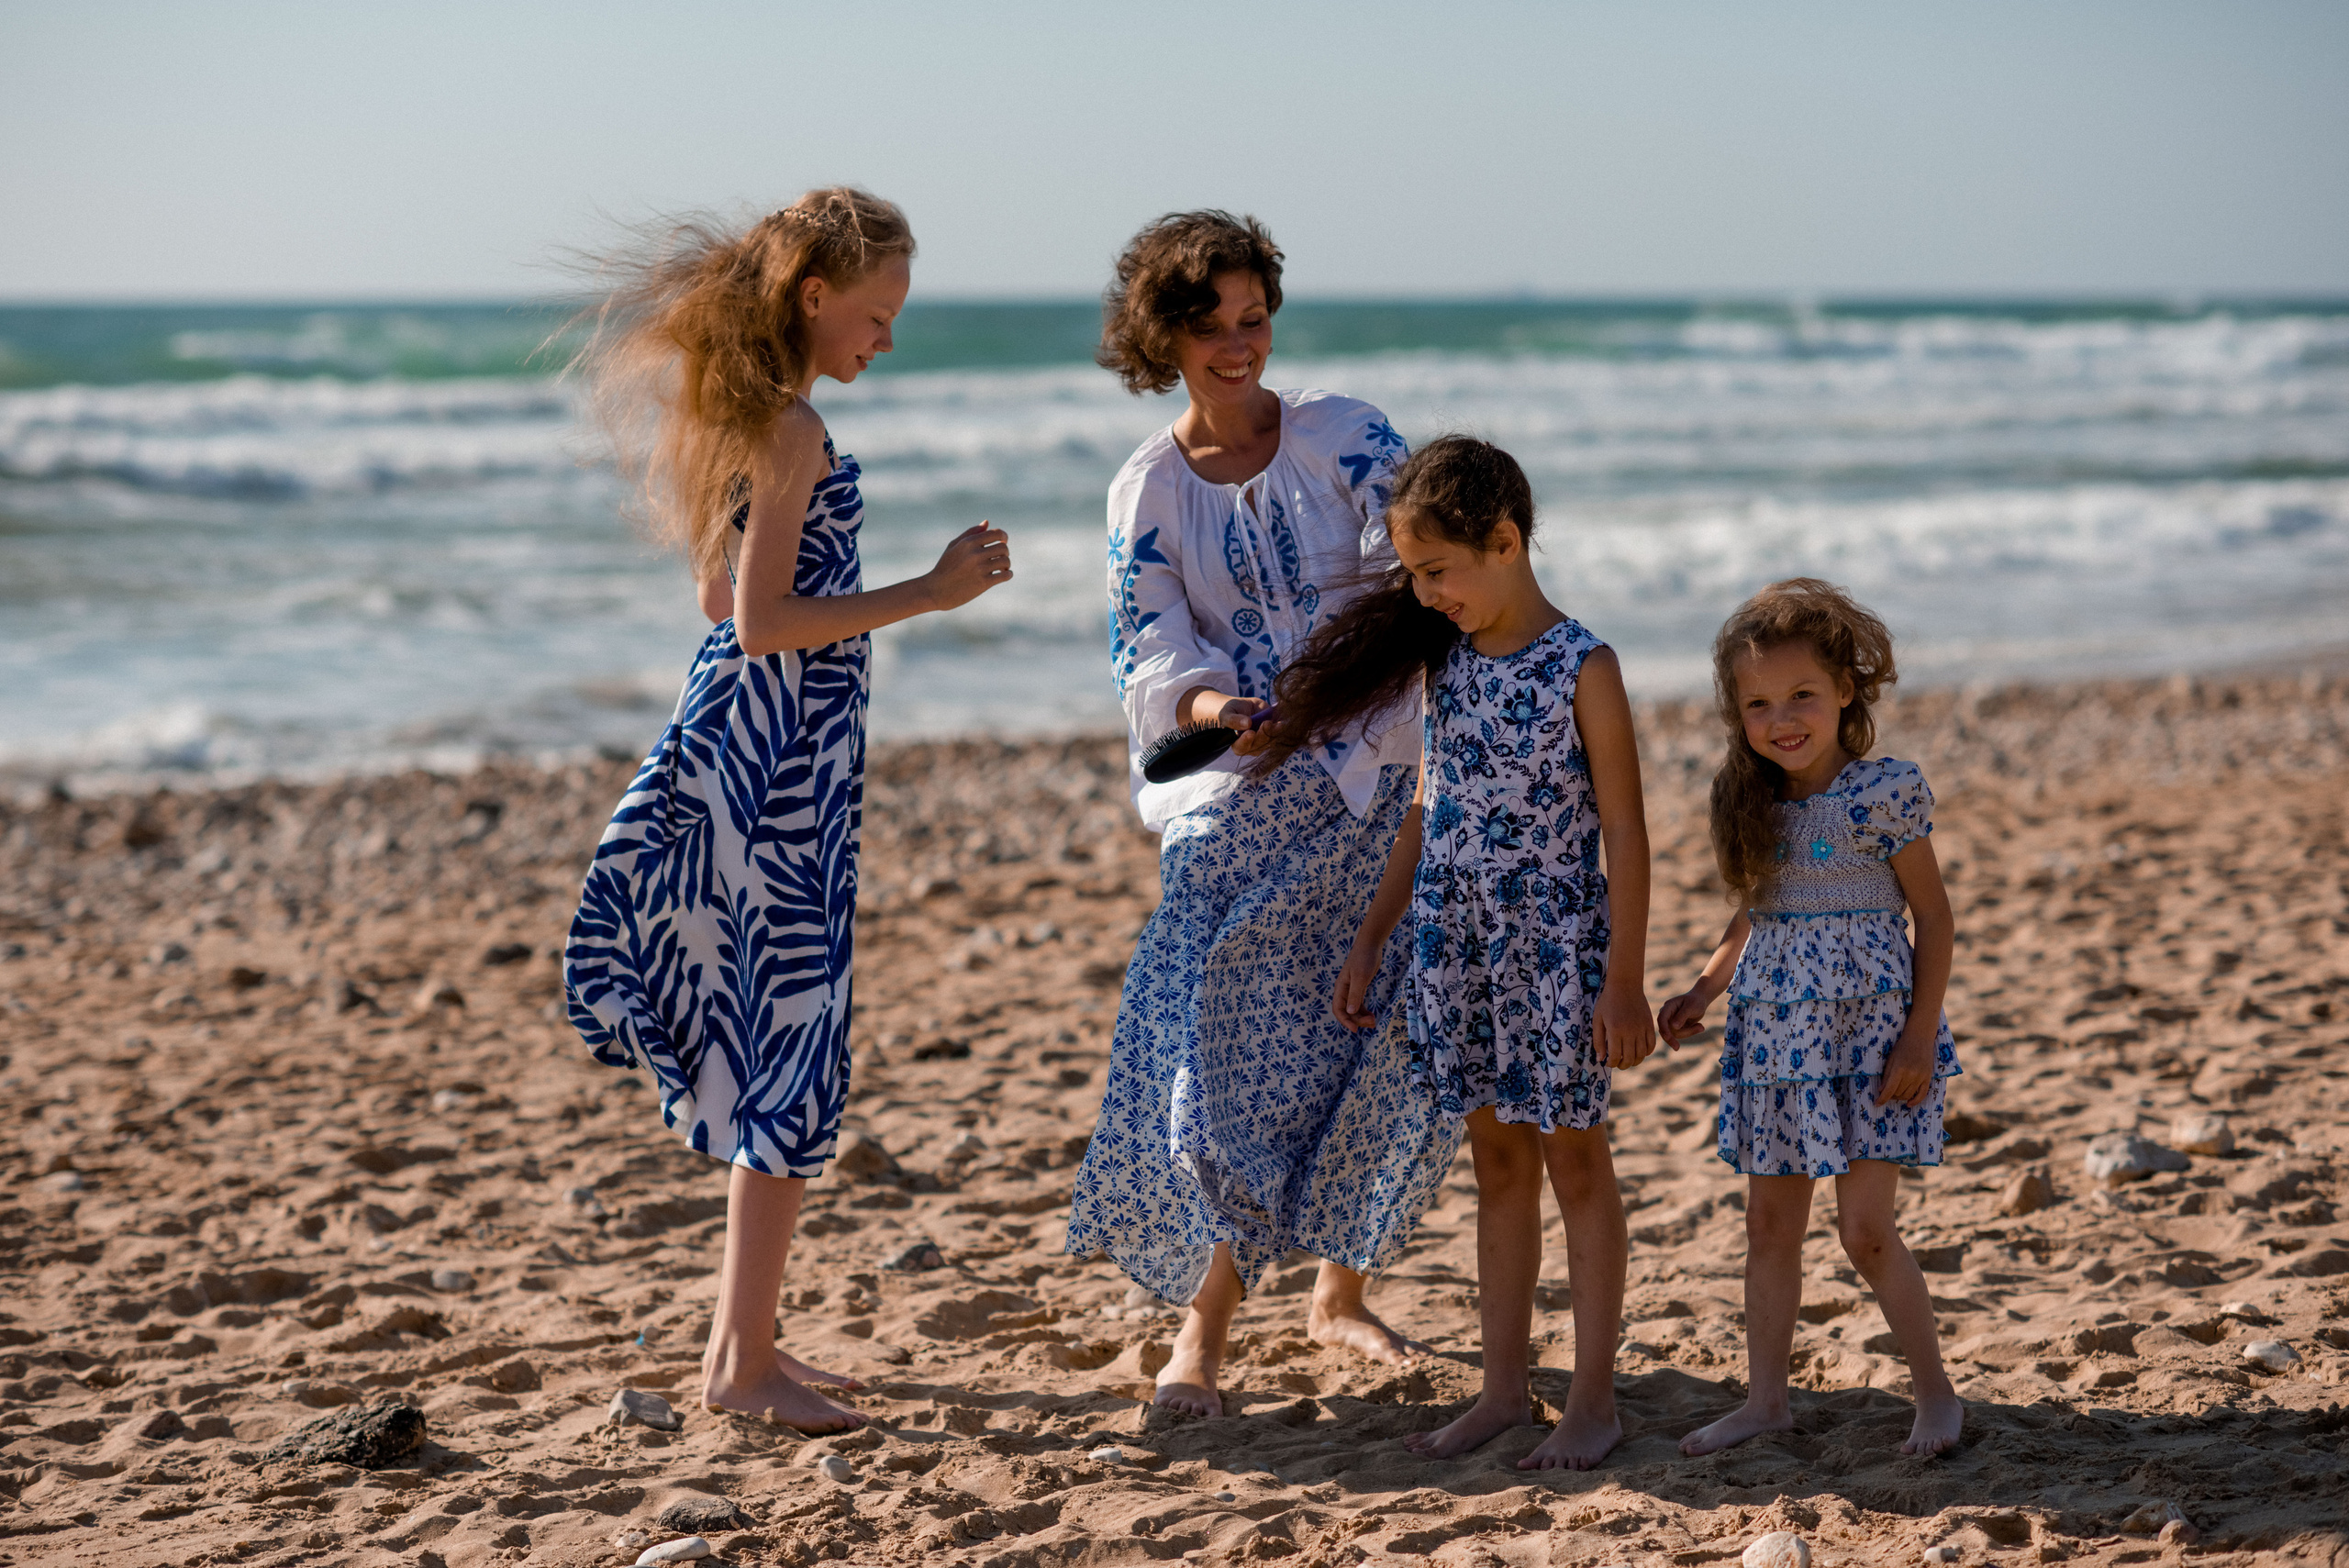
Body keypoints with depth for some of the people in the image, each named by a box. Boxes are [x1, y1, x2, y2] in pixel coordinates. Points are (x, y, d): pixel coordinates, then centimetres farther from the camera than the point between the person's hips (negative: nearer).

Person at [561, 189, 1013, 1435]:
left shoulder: (735, 418, 13)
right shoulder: (792, 433, -16)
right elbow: (764, 623, -20)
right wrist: (931, 593, -17)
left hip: (744, 746, 10)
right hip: (779, 766, -10)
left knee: (769, 1047, 15)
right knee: (793, 1048, -5)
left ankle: (744, 1336, 23)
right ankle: (744, 1361, 0)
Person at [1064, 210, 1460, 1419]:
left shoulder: (1342, 436, 2)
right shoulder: (1147, 490, 2)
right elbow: (1145, 650, -6)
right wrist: (1213, 709, -27)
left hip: (1362, 787, 1)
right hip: (1230, 801, -1)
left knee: (1387, 1039, 2)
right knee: (1222, 1048, -10)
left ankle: (1337, 1292, 22)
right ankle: (1204, 1321, 3)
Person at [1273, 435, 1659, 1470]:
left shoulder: (1582, 669, -12)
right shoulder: (1445, 660, 6)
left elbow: (1625, 833, -11)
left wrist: (1624, 980, -13)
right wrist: (1368, 945, 14)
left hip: (1556, 945, -6)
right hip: (1454, 945, 6)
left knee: (1573, 1158, 2)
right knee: (1497, 1160, 12)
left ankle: (1593, 1397, 9)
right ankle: (1505, 1386, 19)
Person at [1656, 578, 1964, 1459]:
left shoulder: (1884, 794, -10)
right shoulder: (1752, 806, 5)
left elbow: (1934, 917, -6)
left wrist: (1920, 1038, -11)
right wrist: (1701, 993, 4)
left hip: (1868, 1028, -6)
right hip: (1775, 1033, 6)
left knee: (1865, 1228, -6)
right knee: (1769, 1223, 9)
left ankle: (1936, 1393, 8)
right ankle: (1765, 1398, 17)